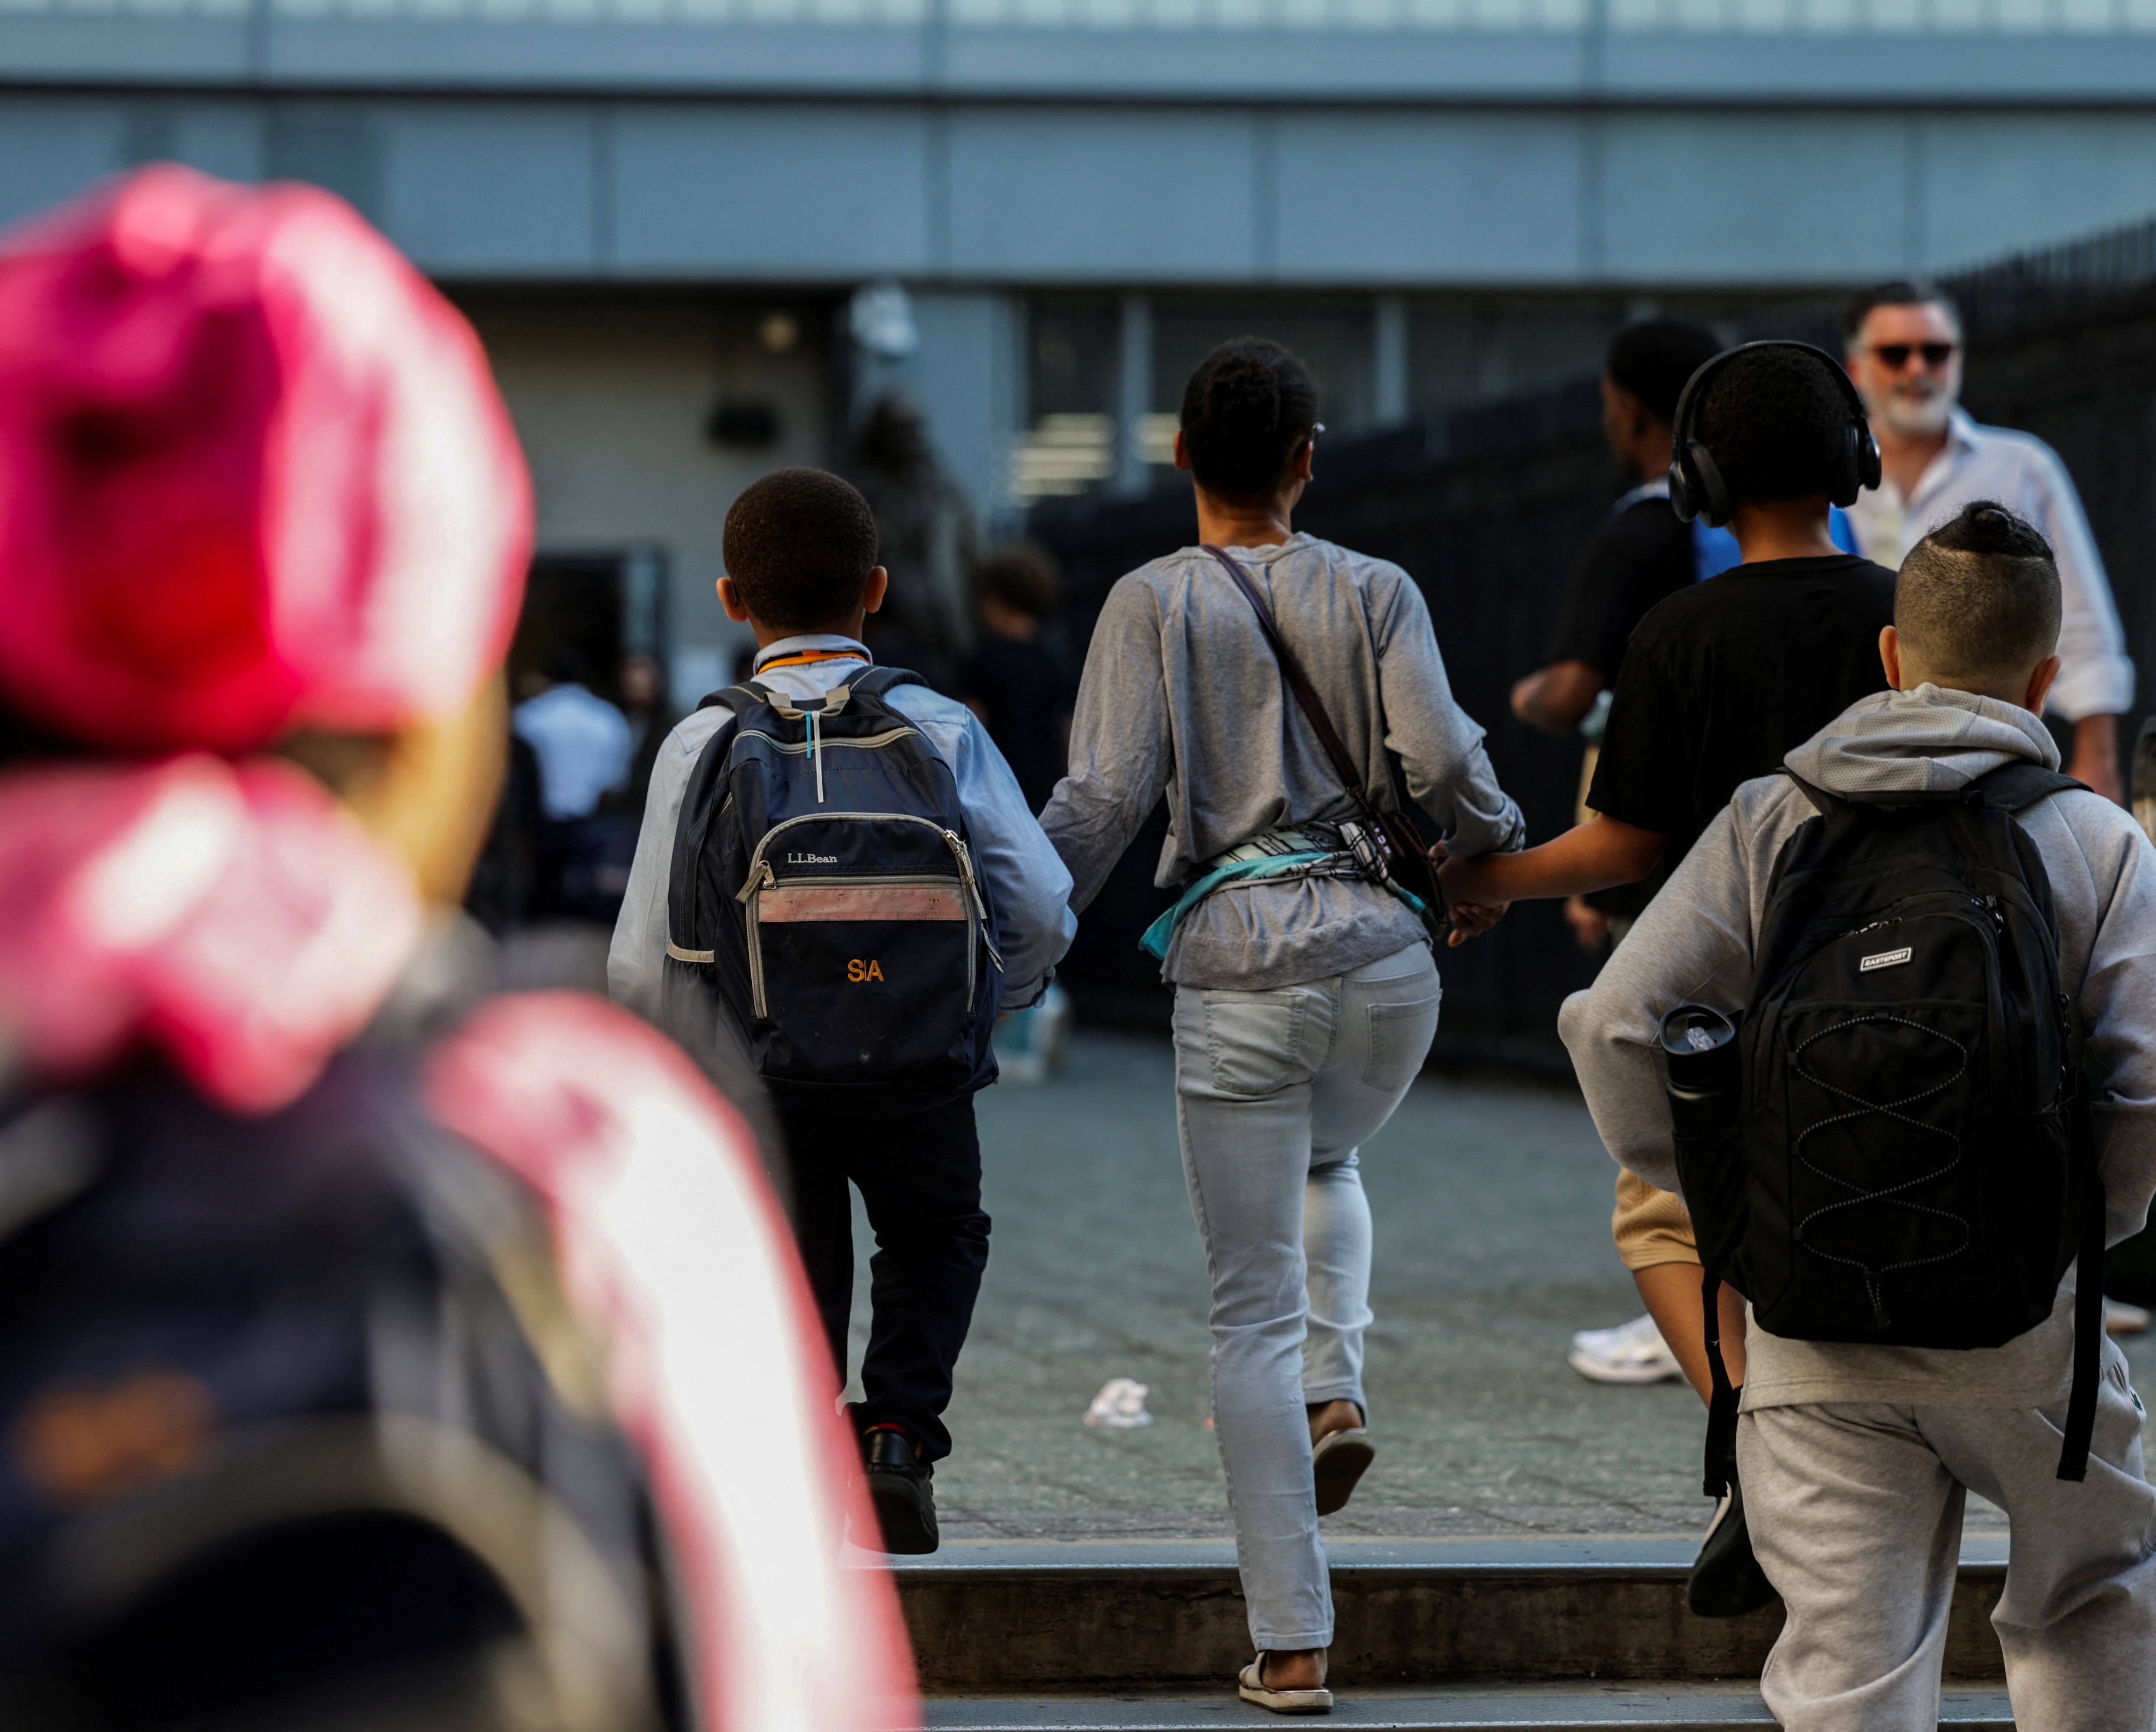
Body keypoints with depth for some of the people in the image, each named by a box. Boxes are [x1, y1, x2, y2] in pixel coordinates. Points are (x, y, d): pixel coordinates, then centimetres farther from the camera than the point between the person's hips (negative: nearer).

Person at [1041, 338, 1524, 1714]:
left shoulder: (1155, 603, 0)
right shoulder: (1375, 593, 4)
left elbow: (1104, 799, -8)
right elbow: (1444, 762, -5)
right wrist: (1504, 853, 15)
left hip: (1237, 964, -2)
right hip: (1383, 948, 2)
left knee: (1253, 1310, 4)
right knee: (1327, 1163, 36)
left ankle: (1292, 1642, 2)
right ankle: (1336, 1390, 12)